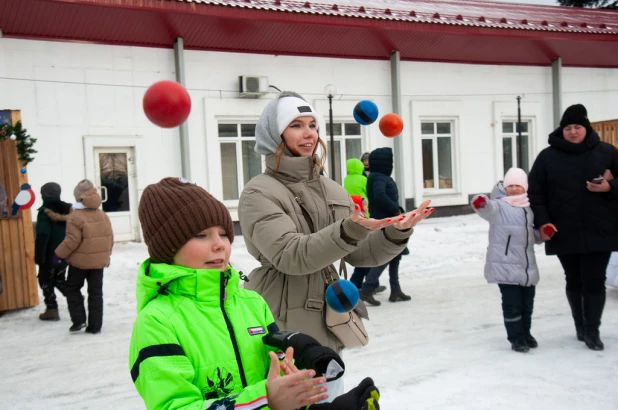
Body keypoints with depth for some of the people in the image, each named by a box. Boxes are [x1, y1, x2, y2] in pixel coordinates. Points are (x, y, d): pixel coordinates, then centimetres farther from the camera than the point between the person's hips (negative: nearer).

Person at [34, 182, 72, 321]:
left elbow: (42, 236, -20)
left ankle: (52, 309, 4)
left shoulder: (45, 212, -15)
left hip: (50, 255, -7)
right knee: (59, 279, 20)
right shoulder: (67, 209, 7)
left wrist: (39, 257, -17)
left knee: (46, 281, 5)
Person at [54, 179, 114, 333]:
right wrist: (105, 255, 21)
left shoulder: (75, 216, -14)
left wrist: (59, 254, -2)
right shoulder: (103, 215, 5)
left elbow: (72, 241, -17)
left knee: (72, 288, 15)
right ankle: (95, 325, 11)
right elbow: (109, 238, 9)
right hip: (99, 261, 5)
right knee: (96, 292, 10)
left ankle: (78, 320, 7)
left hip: (80, 261, -5)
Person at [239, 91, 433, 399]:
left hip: (328, 327, 7)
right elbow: (289, 255, -24)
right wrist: (350, 230, -35)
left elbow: (359, 255, 4)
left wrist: (395, 233, -15)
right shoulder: (259, 192, -11)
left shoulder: (331, 190, 8)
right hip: (282, 331, -6)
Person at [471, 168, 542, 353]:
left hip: (527, 265, 7)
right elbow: (488, 208, -33)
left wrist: (541, 235, 4)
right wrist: (480, 203, -56)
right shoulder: (499, 205, -8)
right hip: (505, 265, -7)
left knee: (527, 302, 16)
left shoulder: (528, 207, 13)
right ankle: (516, 338, 12)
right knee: (512, 303, -2)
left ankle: (525, 334, 35)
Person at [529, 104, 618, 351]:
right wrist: (542, 221, -10)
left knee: (595, 281, -1)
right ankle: (580, 325, 30)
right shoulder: (547, 157, 2)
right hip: (564, 233, 1)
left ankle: (592, 330, 10)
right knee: (574, 281, 13)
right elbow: (535, 192, 0)